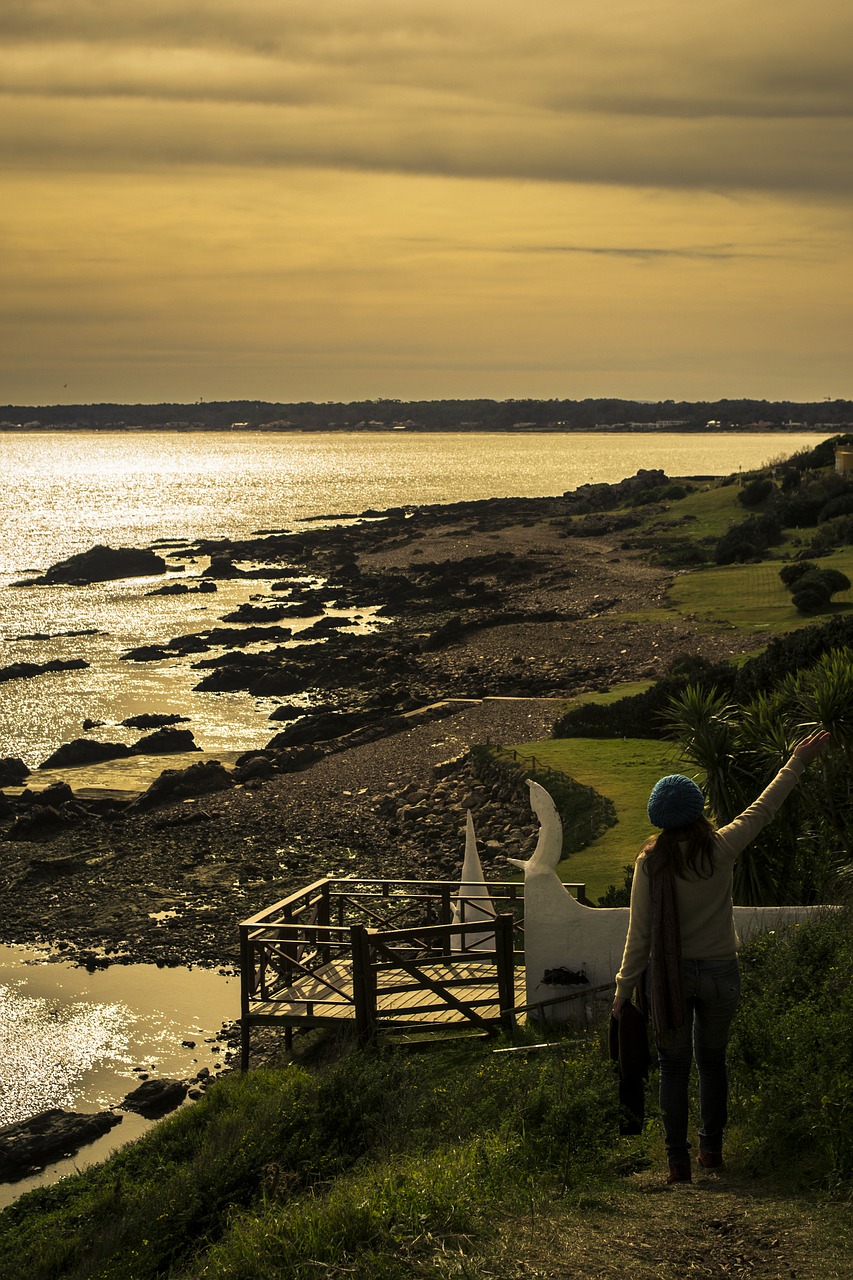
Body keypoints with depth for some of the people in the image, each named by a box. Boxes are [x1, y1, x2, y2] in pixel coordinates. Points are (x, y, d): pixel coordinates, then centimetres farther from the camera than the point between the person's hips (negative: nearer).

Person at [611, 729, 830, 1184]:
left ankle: (678, 1161, 7)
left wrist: (624, 985, 1)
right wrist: (799, 761, 12)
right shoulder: (720, 849, -12)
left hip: (671, 974, -1)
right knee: (712, 1061, 17)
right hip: (720, 972, 1)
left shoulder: (650, 863, -13)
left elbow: (640, 932, -9)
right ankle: (711, 1149, 27)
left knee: (674, 1066, 8)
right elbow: (763, 808, 1)